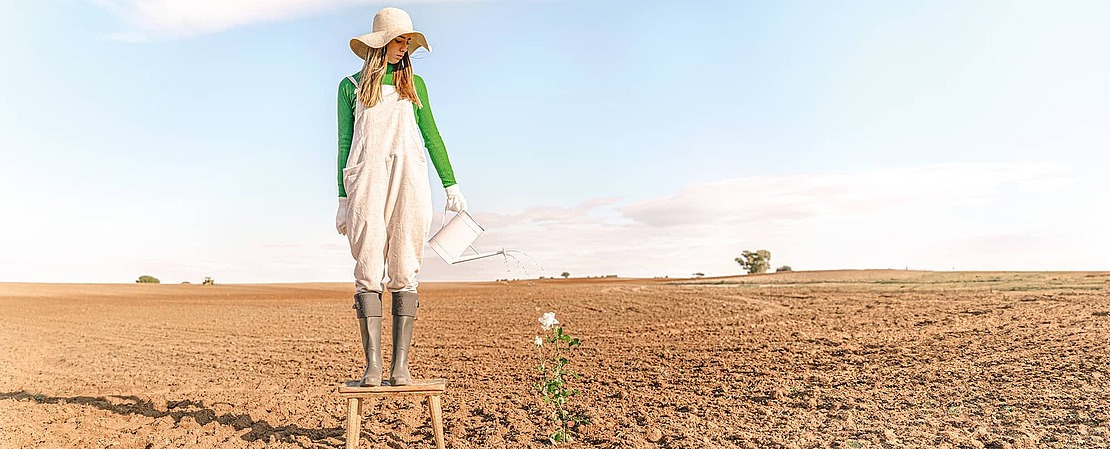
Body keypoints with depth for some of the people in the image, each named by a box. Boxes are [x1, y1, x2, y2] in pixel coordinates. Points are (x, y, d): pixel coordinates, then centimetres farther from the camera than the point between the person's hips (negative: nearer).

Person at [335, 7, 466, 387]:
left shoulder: (414, 83, 20)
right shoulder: (351, 86, 16)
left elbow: (432, 136, 17)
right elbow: (344, 142, 13)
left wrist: (451, 185, 9)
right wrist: (343, 199, 7)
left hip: (409, 177, 1)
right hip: (367, 177, -1)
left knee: (404, 273, -5)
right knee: (368, 273, -8)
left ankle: (401, 364, -4)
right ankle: (372, 364, -7)